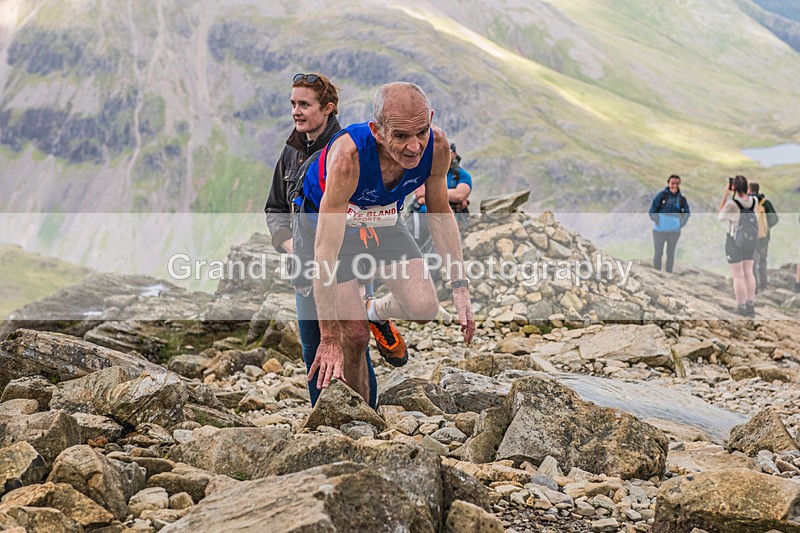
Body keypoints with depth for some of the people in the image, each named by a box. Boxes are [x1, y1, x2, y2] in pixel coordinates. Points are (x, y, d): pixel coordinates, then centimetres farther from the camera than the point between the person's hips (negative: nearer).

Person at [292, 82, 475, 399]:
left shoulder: (436, 147, -26)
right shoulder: (347, 156, -41)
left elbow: (440, 213, -5)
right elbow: (325, 254, -38)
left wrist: (460, 289, -10)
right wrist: (330, 340, -35)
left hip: (383, 219, 4)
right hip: (326, 220, -4)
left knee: (424, 308, -15)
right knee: (355, 335, -10)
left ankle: (376, 311, 21)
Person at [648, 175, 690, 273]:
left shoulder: (681, 199, 1)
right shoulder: (661, 195, -7)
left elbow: (687, 213, 13)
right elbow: (652, 211, -4)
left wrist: (681, 223, 2)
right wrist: (657, 221, -10)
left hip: (674, 231, 2)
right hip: (660, 230, -2)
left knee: (671, 254, 12)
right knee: (658, 253, 5)